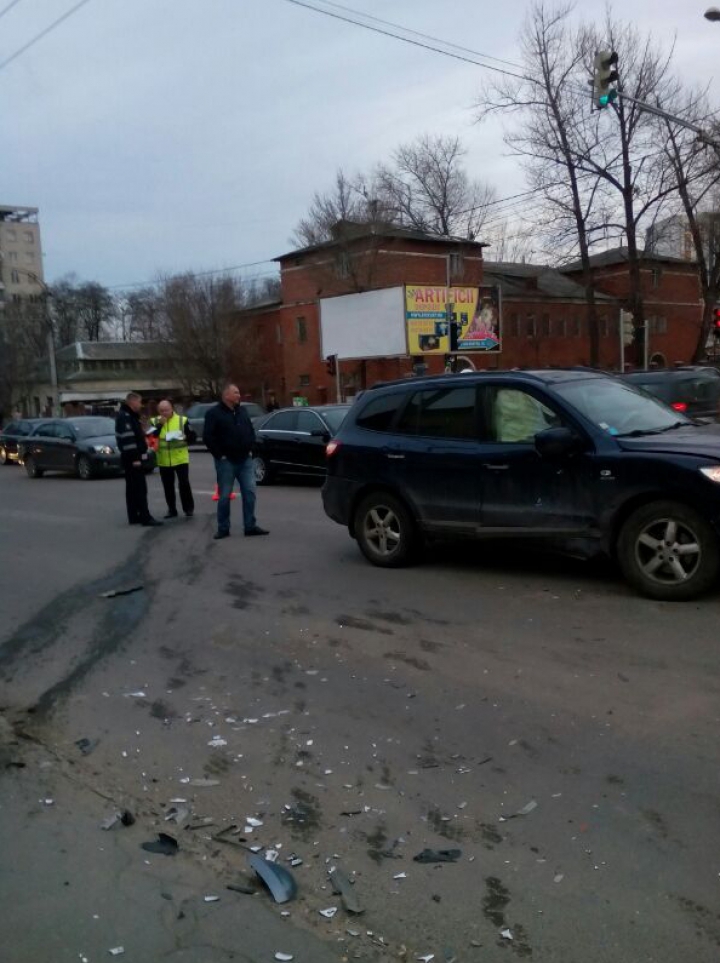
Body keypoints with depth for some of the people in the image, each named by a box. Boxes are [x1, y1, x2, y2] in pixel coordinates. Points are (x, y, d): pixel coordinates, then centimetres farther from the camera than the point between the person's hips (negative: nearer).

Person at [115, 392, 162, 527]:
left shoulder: (131, 415, 18)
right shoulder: (124, 416, -15)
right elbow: (128, 439, -22)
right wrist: (134, 458, -24)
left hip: (134, 458, 11)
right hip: (133, 459, -11)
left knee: (133, 488, 12)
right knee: (140, 488, -10)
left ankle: (134, 517, 16)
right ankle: (145, 517, -10)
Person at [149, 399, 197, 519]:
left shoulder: (182, 420, 0)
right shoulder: (155, 422, 6)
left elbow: (192, 437, 2)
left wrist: (184, 438, -19)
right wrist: (160, 424, -14)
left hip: (181, 459, -2)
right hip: (164, 461, 3)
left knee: (184, 484, -5)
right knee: (168, 486, 9)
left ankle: (189, 508, 8)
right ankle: (172, 510, 19)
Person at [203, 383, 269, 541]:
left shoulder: (242, 411, 12)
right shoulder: (214, 413, -6)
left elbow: (251, 431, 21)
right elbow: (208, 437, -12)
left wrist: (250, 449, 10)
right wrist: (219, 455, -13)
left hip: (245, 460, 5)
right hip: (226, 461, -5)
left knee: (249, 492, 2)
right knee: (225, 496, 1)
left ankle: (250, 526, 8)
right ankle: (223, 528, 10)